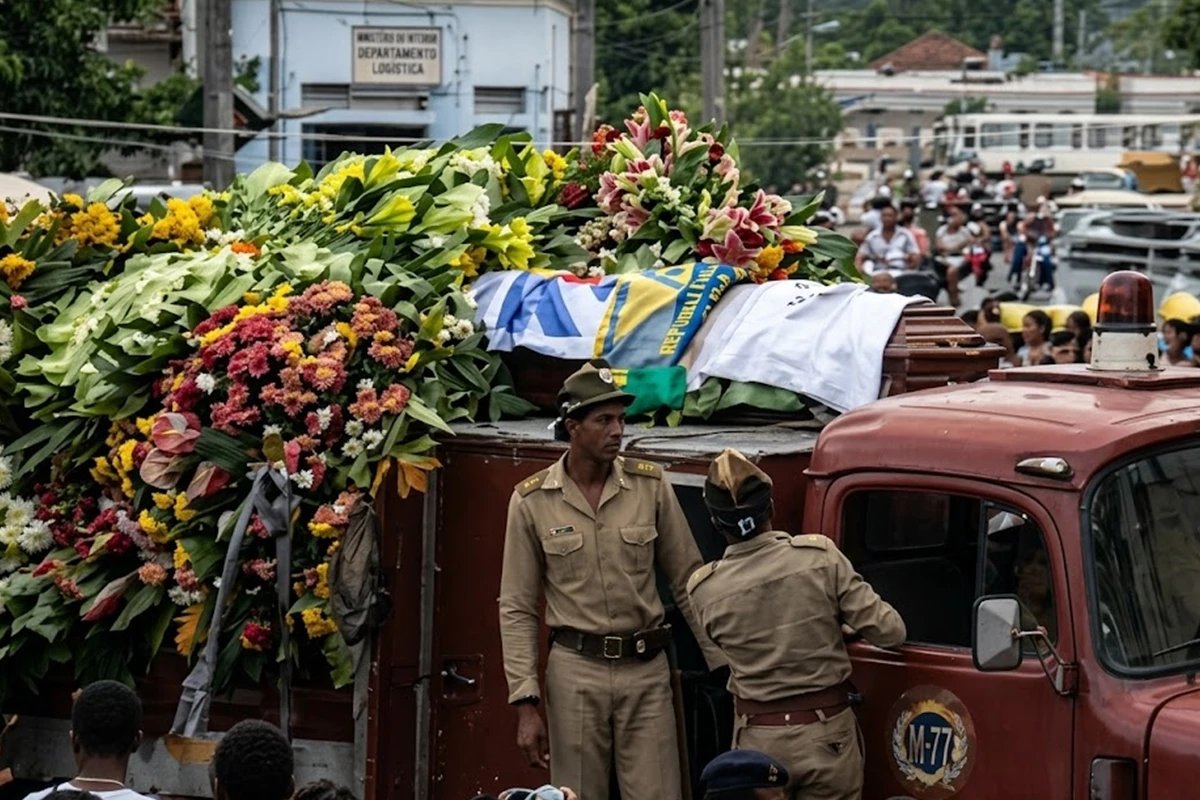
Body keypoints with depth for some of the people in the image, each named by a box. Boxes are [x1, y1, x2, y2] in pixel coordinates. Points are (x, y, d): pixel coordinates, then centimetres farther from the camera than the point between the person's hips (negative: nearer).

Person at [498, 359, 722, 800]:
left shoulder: (650, 486, 1)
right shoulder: (532, 501, -2)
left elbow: (688, 582, 7)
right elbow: (517, 609, 1)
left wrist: (725, 663, 4)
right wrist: (525, 704, -6)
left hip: (646, 669, 1)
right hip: (575, 672, -1)